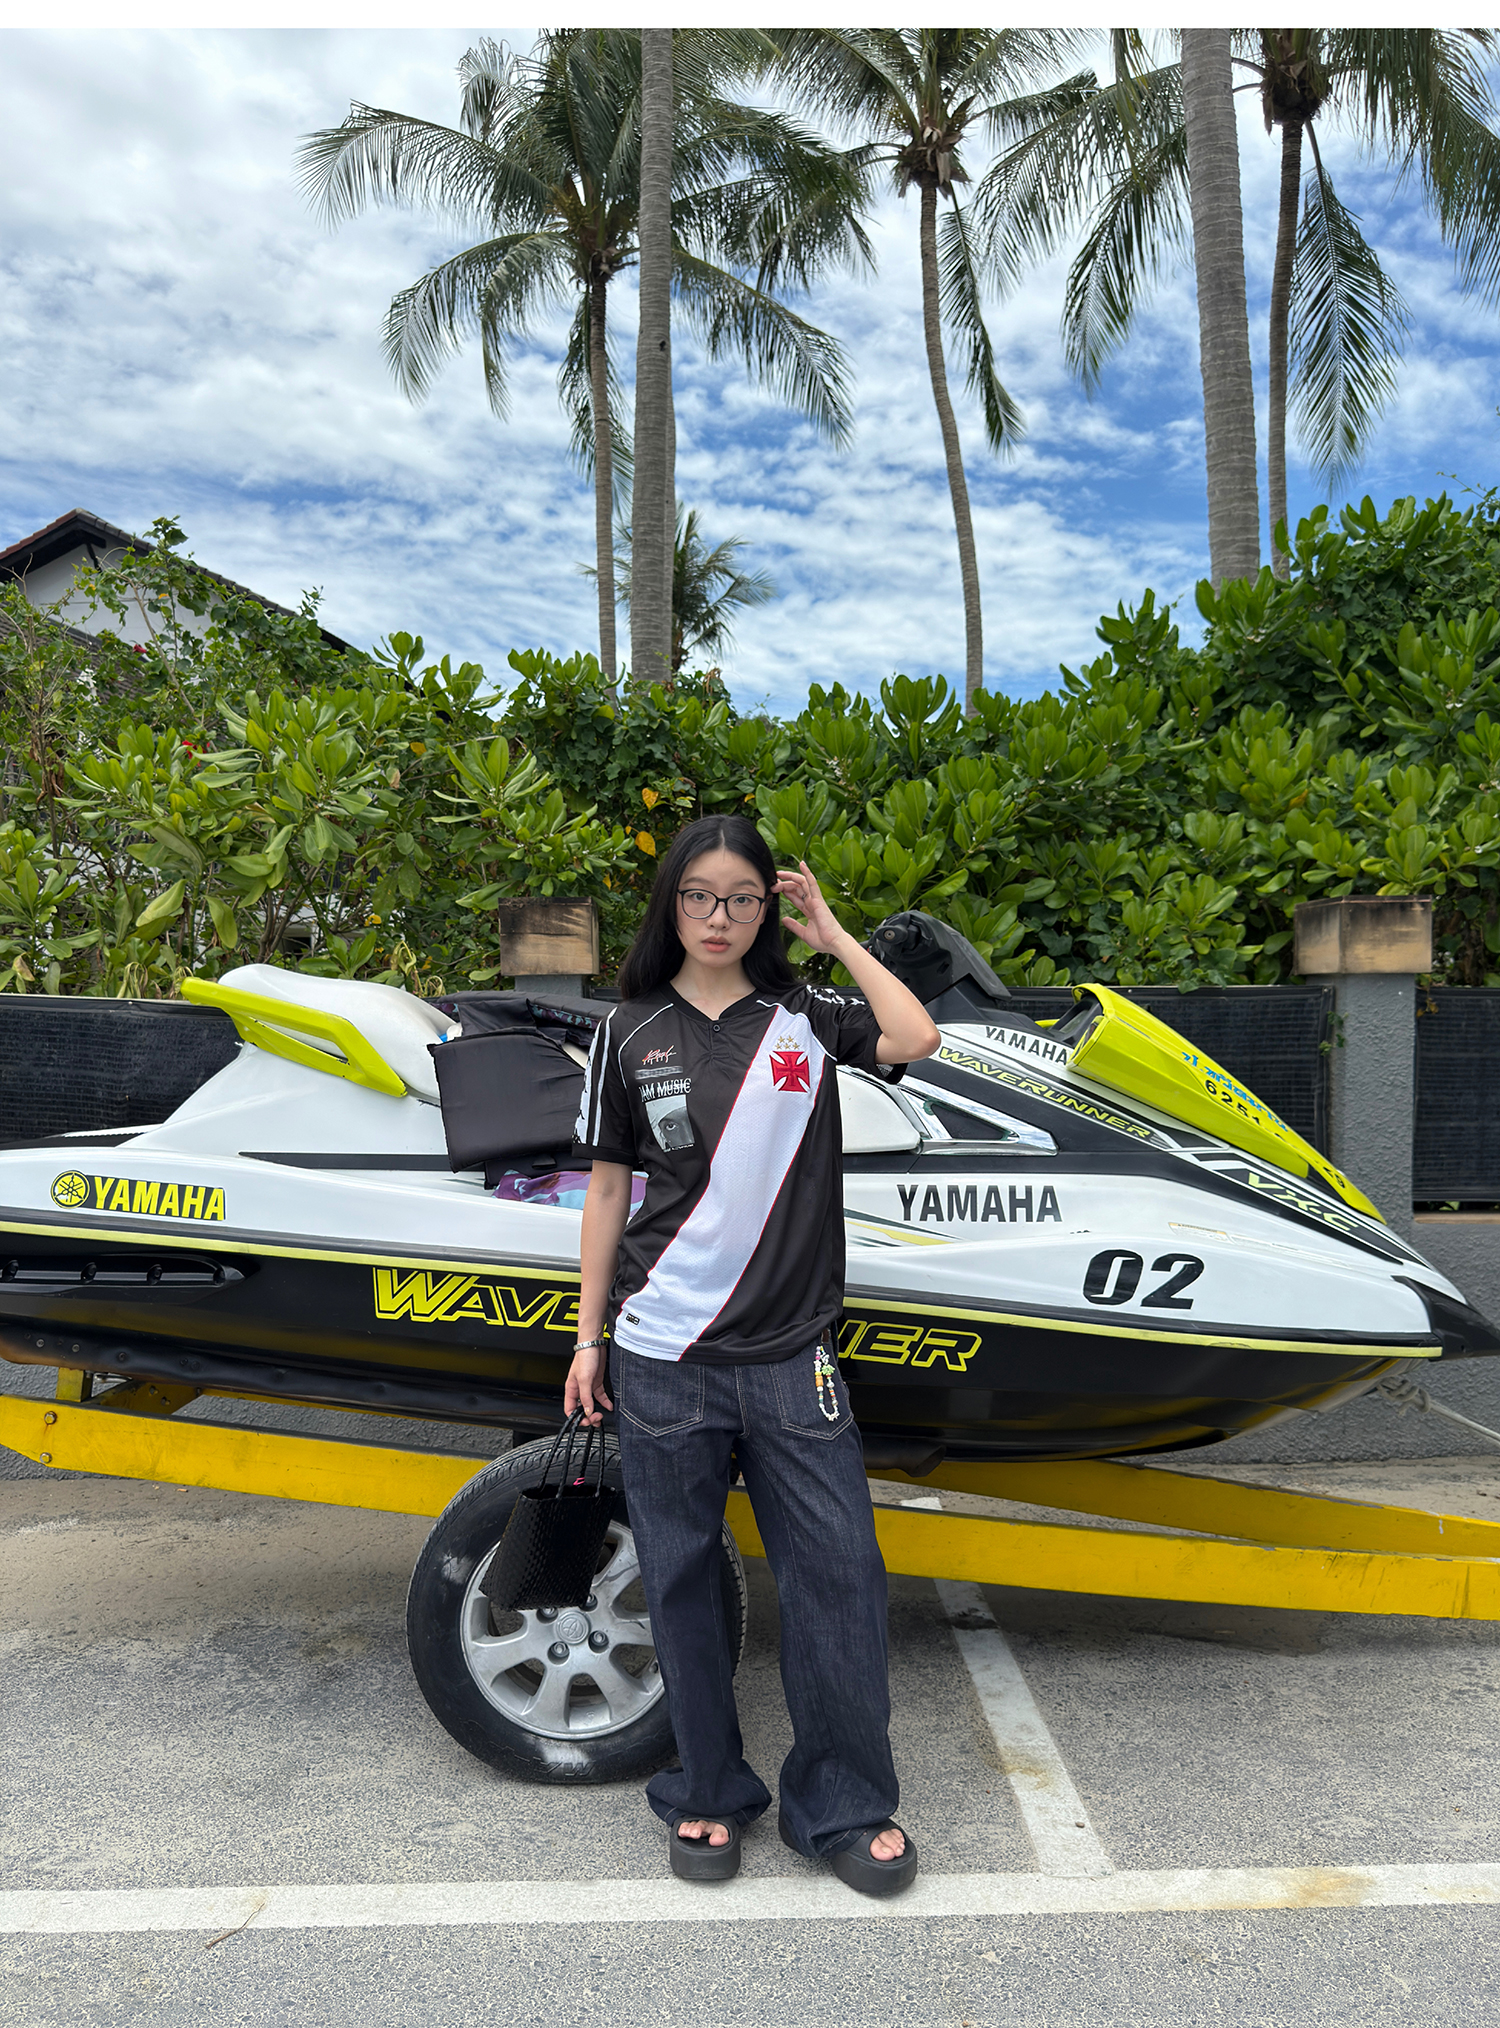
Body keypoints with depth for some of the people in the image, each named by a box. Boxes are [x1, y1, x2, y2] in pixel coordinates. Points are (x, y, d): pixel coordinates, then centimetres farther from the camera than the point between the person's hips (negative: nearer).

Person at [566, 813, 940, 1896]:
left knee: (840, 1569, 3)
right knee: (682, 1578, 10)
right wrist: (589, 1338, 8)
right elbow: (608, 1189, 8)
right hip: (665, 1354, 0)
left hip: (791, 1355, 0)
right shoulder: (633, 1032, 5)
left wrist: (832, 932, -4)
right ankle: (709, 1793, 30)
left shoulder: (805, 1016, 5)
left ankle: (845, 1805, 23)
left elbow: (916, 1038, -13)